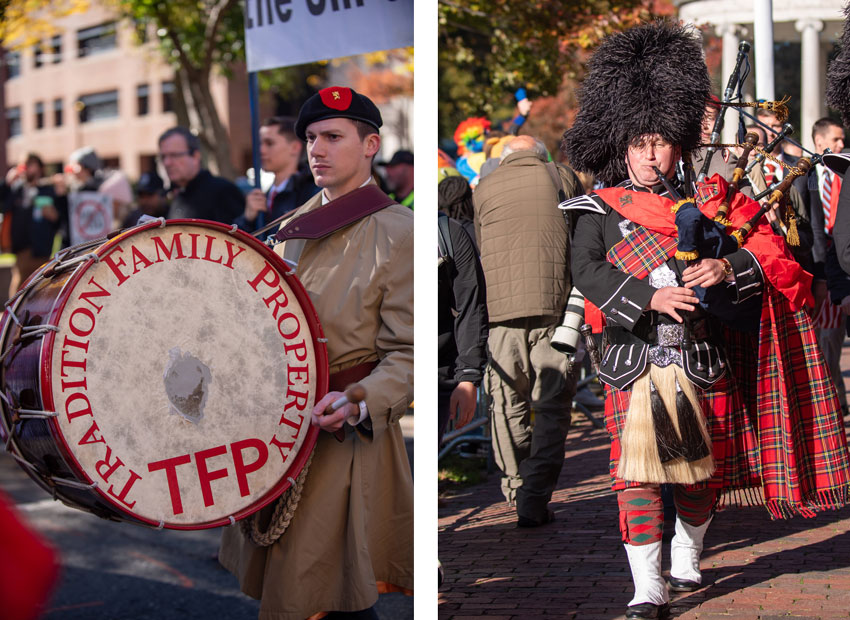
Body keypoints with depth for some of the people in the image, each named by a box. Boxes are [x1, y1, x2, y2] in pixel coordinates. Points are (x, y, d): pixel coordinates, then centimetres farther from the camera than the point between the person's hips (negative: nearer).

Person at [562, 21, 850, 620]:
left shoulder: (705, 203, 8)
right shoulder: (601, 210, 2)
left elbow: (769, 251, 4)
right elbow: (587, 272, -12)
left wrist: (726, 267, -18)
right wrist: (650, 297, -25)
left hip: (704, 363, 3)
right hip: (635, 364, -3)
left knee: (702, 472, 14)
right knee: (637, 475, -9)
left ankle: (688, 559, 37)